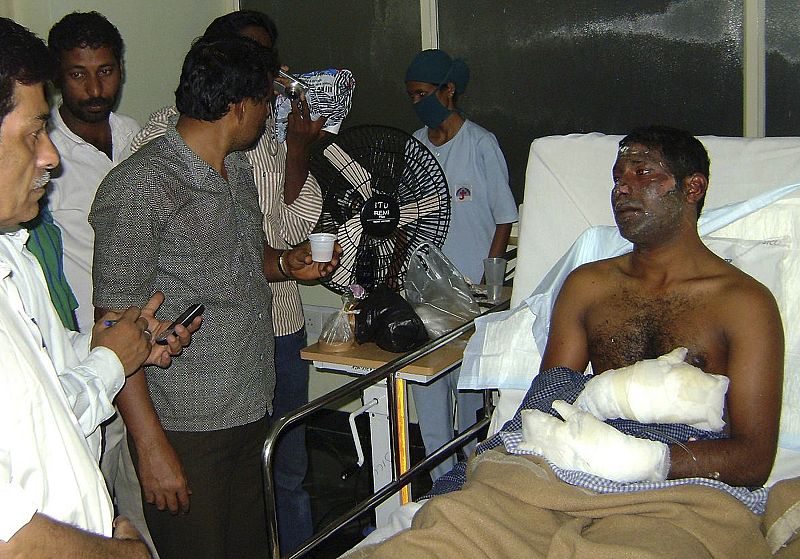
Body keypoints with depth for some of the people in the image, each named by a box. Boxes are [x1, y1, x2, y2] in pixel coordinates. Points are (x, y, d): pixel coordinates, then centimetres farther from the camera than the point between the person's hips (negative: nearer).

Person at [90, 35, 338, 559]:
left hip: (252, 411, 8)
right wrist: (151, 445, -19)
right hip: (185, 428, -8)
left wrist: (285, 263, 4)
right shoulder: (140, 186, -17)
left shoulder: (238, 169, 10)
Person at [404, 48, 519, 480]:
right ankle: (441, 477, 20)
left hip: (471, 287, -4)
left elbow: (504, 221, -5)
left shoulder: (481, 144, -6)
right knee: (425, 381, 6)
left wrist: (486, 280, -10)